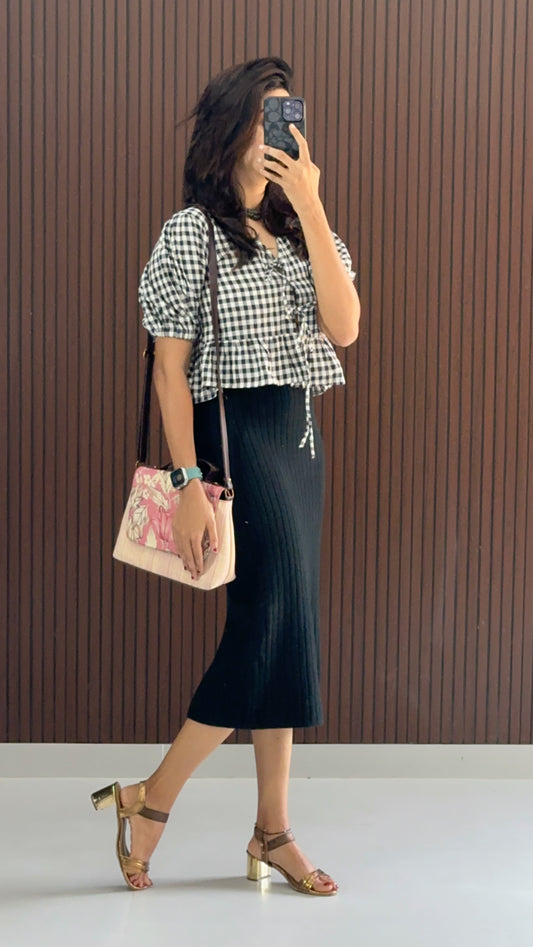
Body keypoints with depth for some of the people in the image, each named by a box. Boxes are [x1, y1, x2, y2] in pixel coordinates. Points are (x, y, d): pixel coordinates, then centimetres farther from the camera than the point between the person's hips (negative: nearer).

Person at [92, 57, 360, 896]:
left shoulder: (299, 229, 13)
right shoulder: (193, 230, -5)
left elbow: (344, 329, -4)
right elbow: (170, 369, -9)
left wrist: (310, 208, -10)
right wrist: (189, 485, -17)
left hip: (300, 437, 7)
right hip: (236, 436, -7)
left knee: (281, 629, 7)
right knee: (277, 624, -10)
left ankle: (272, 831, 15)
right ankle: (150, 799, 5)